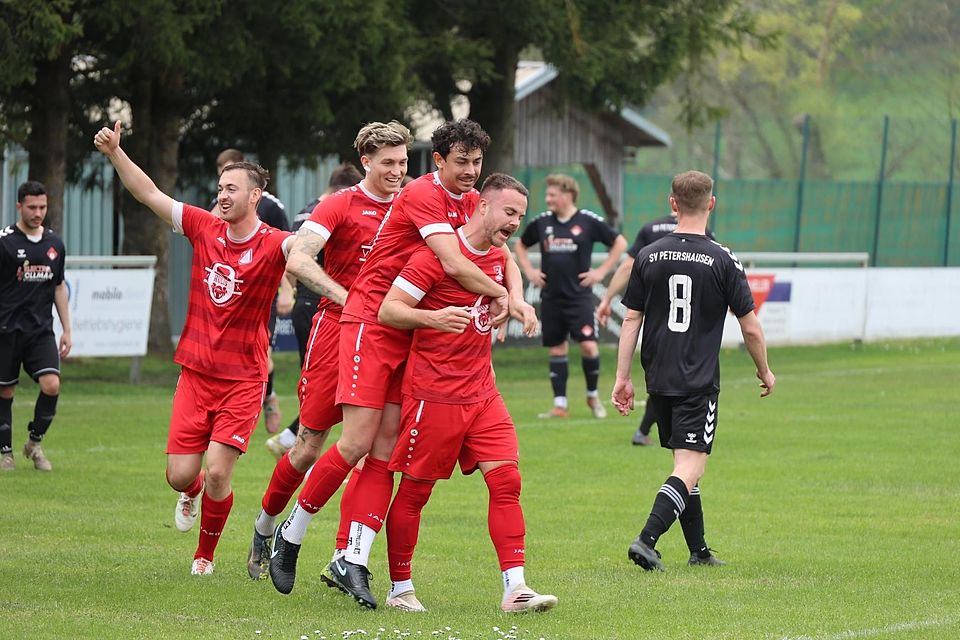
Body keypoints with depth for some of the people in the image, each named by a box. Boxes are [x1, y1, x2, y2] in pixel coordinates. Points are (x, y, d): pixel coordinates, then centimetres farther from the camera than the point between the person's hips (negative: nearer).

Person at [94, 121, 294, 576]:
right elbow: (149, 194, 4)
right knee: (180, 475, 0)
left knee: (217, 474, -10)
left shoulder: (273, 245, -11)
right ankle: (191, 494, 39)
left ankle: (205, 555, 16)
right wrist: (115, 153, -5)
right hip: (196, 372, 3)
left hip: (243, 379, -3)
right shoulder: (205, 228, 1)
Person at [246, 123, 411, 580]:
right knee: (310, 446, 0)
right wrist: (347, 300, -24)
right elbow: (297, 259, -16)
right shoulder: (340, 205, -4)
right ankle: (265, 526, 23)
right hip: (337, 330, -4)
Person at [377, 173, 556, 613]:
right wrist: (432, 318, -32)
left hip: (481, 393, 7)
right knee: (415, 490, 2)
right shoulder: (437, 254, -12)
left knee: (506, 481, -6)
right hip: (433, 392, -7)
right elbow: (388, 310, -17)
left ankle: (515, 589, -8)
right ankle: (400, 588, 15)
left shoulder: (498, 259, 12)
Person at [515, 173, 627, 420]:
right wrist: (529, 271, 10)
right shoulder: (542, 222, 5)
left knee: (588, 344, -12)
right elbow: (521, 245, 23)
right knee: (556, 348, 5)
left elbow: (620, 242, 2)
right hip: (551, 296, 4)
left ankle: (593, 396, 9)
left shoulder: (588, 221, -5)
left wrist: (601, 271, -2)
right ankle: (560, 405, 9)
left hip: (579, 295, -4)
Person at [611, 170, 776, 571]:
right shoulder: (722, 261, -7)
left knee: (685, 463, 17)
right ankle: (647, 540, -24)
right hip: (699, 383, -5)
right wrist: (765, 373, 13)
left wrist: (622, 378, 8)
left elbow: (631, 320, 3)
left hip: (659, 380, 5)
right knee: (690, 467, -7)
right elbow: (751, 328, -3)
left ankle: (699, 550, 23)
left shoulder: (649, 256, 1)